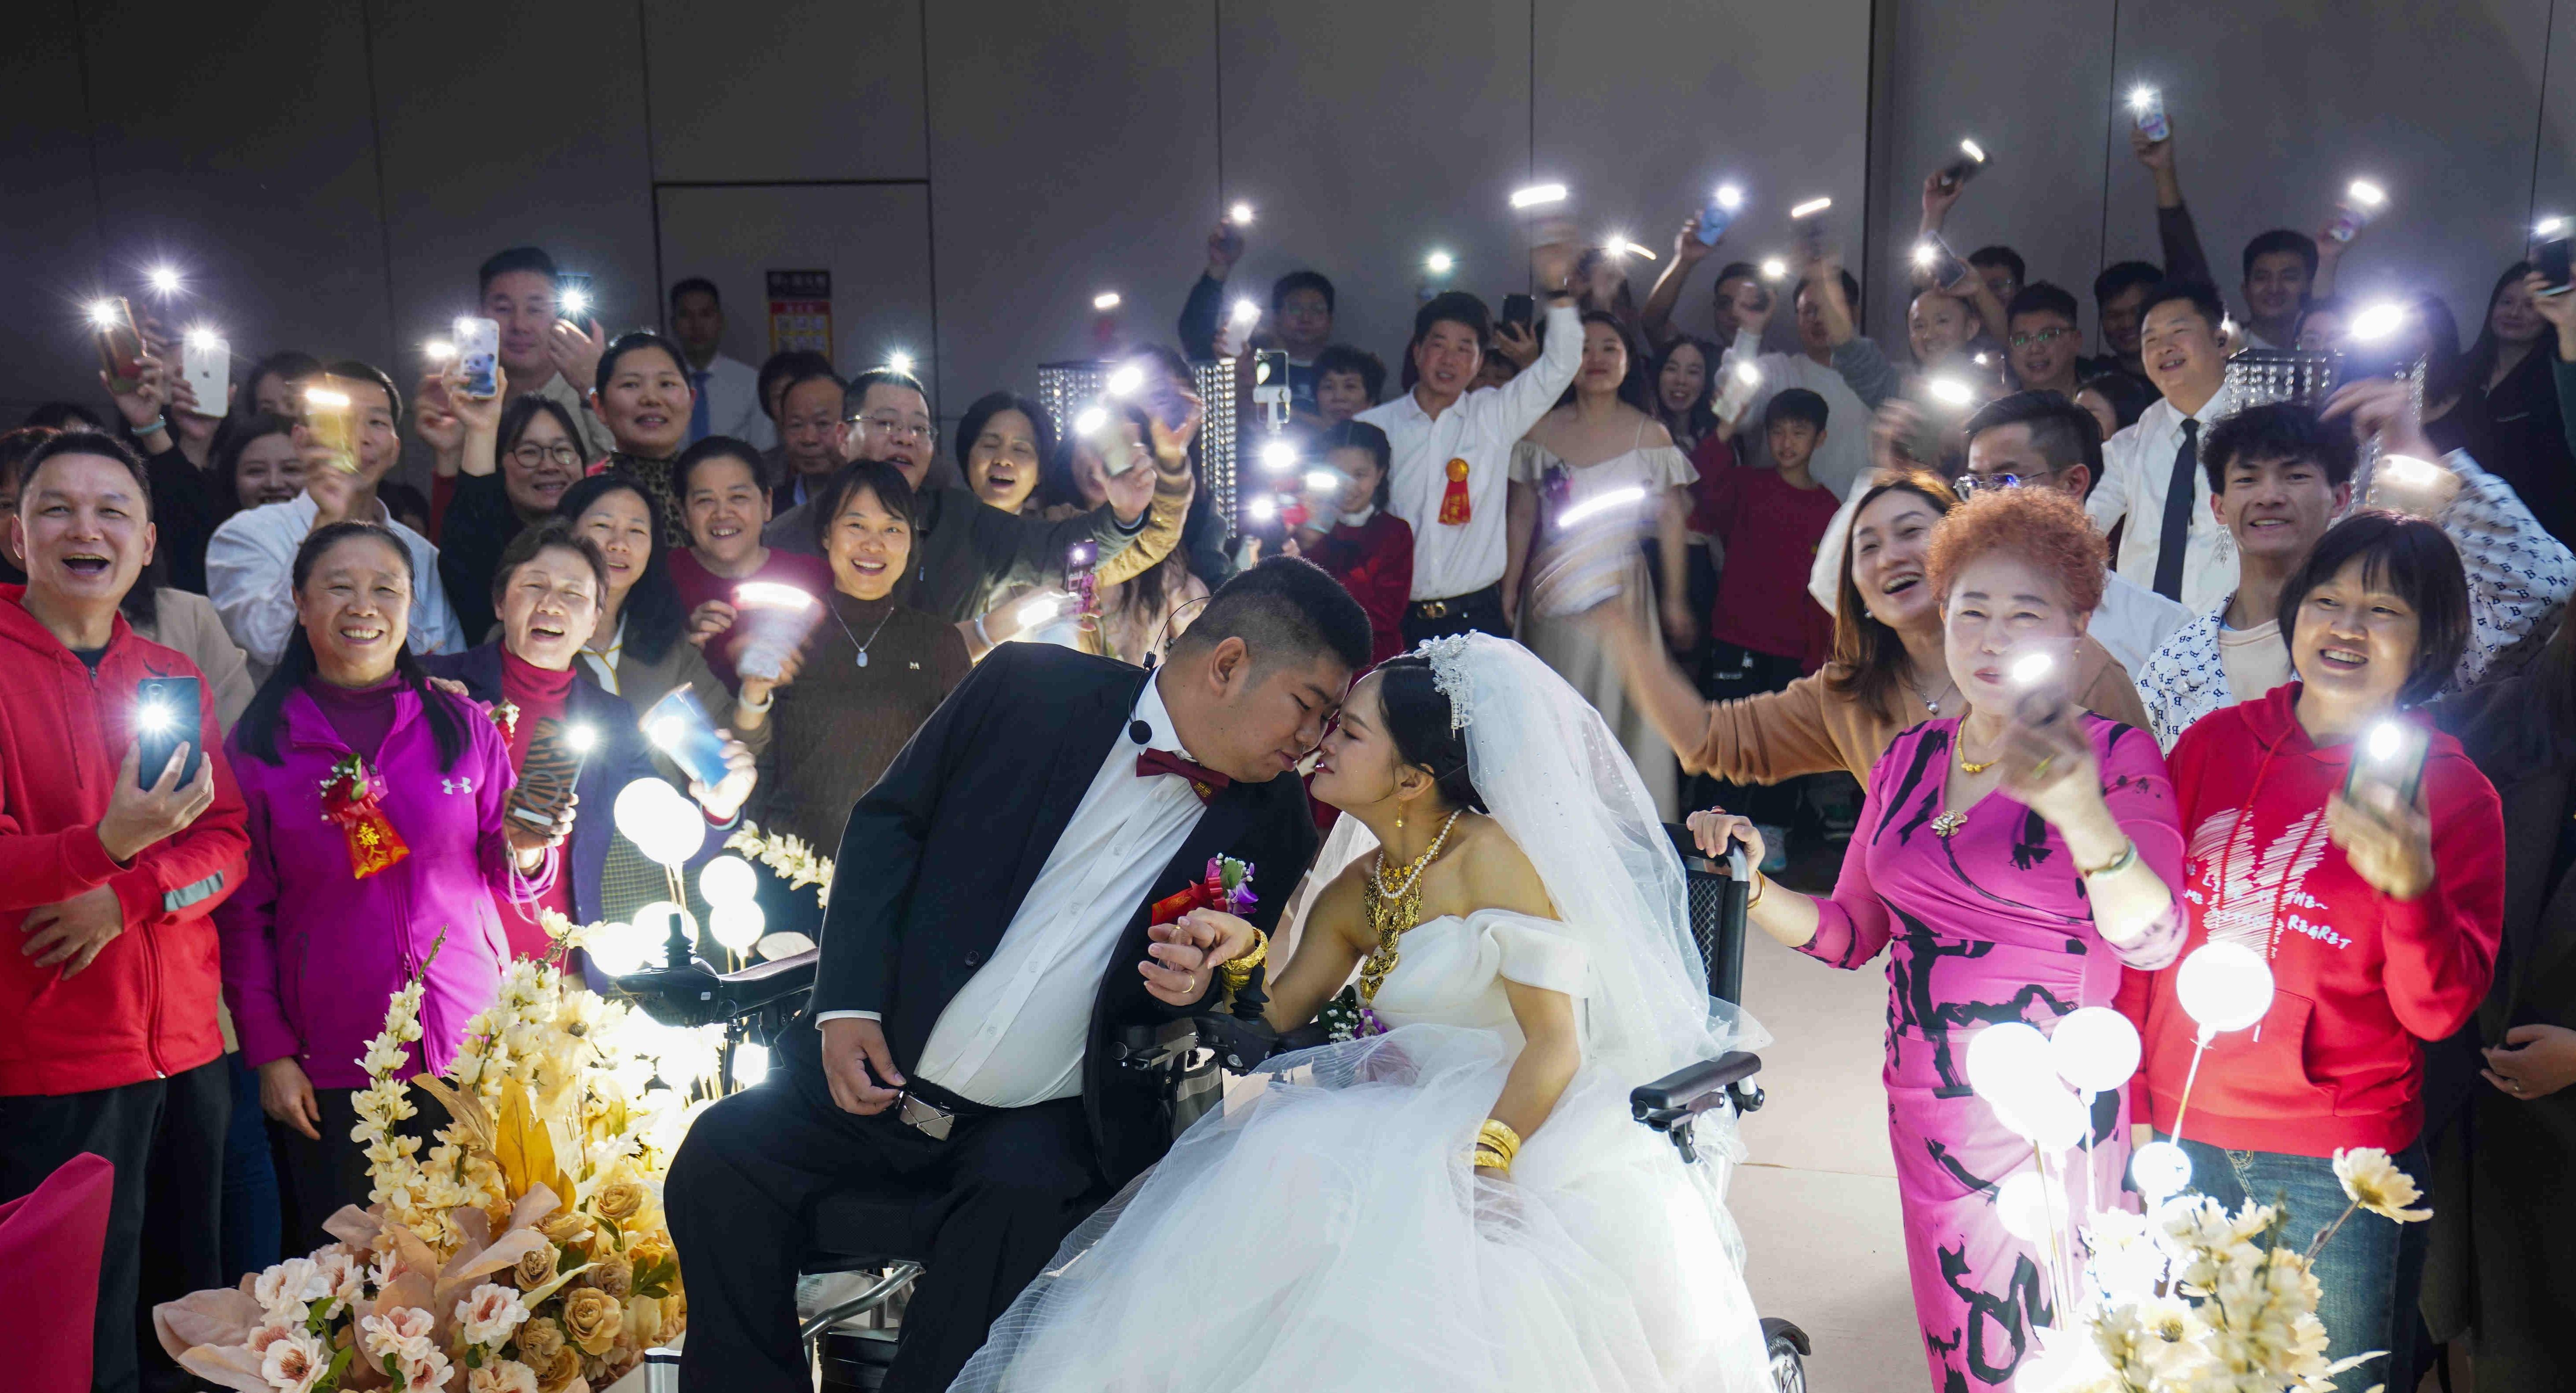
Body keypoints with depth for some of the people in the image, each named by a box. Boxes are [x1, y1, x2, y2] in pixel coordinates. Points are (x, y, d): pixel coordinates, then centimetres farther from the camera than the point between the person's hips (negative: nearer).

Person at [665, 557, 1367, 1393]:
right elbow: (887, 823, 2)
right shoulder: (1031, 688, -4)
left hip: (1043, 1122, 0)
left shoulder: (1272, 821, 2)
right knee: (721, 1157, -18)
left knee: (1024, 1198, -30)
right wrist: (849, 1006, -7)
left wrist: (1197, 991, -12)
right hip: (876, 1072, 1)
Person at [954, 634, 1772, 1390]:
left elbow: (1556, 1044, -15)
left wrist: (1478, 1163, -26)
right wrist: (1243, 956, -9)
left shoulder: (1492, 855, -12)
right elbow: (1276, 1019, 11)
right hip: (1412, 1135, 6)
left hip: (1523, 1133, -6)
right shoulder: (1354, 892, 10)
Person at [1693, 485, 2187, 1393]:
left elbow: (2150, 942, -20)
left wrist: (2083, 815, -37)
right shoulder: (1910, 758, 7)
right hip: (1925, 1107, 4)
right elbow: (1851, 932, 11)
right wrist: (1751, 885, -7)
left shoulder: (2115, 757, -7)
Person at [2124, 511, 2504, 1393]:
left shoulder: (2453, 791, -4)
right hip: (2181, 1136, 3)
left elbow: (2438, 1012, -9)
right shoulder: (2213, 743, 2)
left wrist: (2411, 883, -27)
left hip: (2337, 1165, -2)